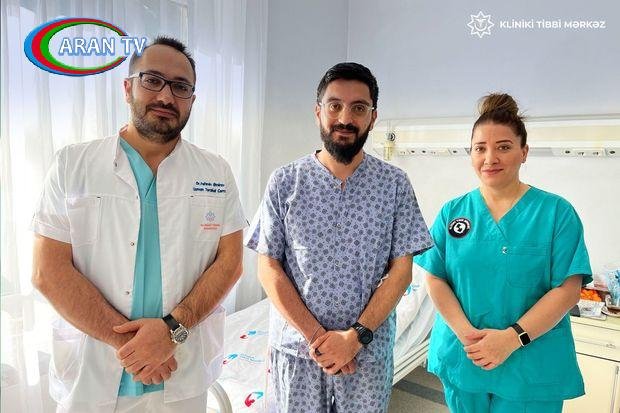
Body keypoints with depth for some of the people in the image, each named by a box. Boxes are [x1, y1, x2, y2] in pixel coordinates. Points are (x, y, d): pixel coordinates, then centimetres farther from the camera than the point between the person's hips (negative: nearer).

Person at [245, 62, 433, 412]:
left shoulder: (395, 185, -3)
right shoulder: (285, 182, -4)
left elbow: (401, 269, -4)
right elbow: (269, 268, -4)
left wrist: (356, 336, -13)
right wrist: (316, 335, -11)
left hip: (369, 351, 0)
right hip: (296, 347, 0)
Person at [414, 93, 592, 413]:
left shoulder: (556, 212, -6)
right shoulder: (452, 212, 0)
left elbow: (567, 289, -10)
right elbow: (434, 278, -3)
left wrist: (511, 338, -18)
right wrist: (466, 334, -15)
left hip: (532, 369, -2)